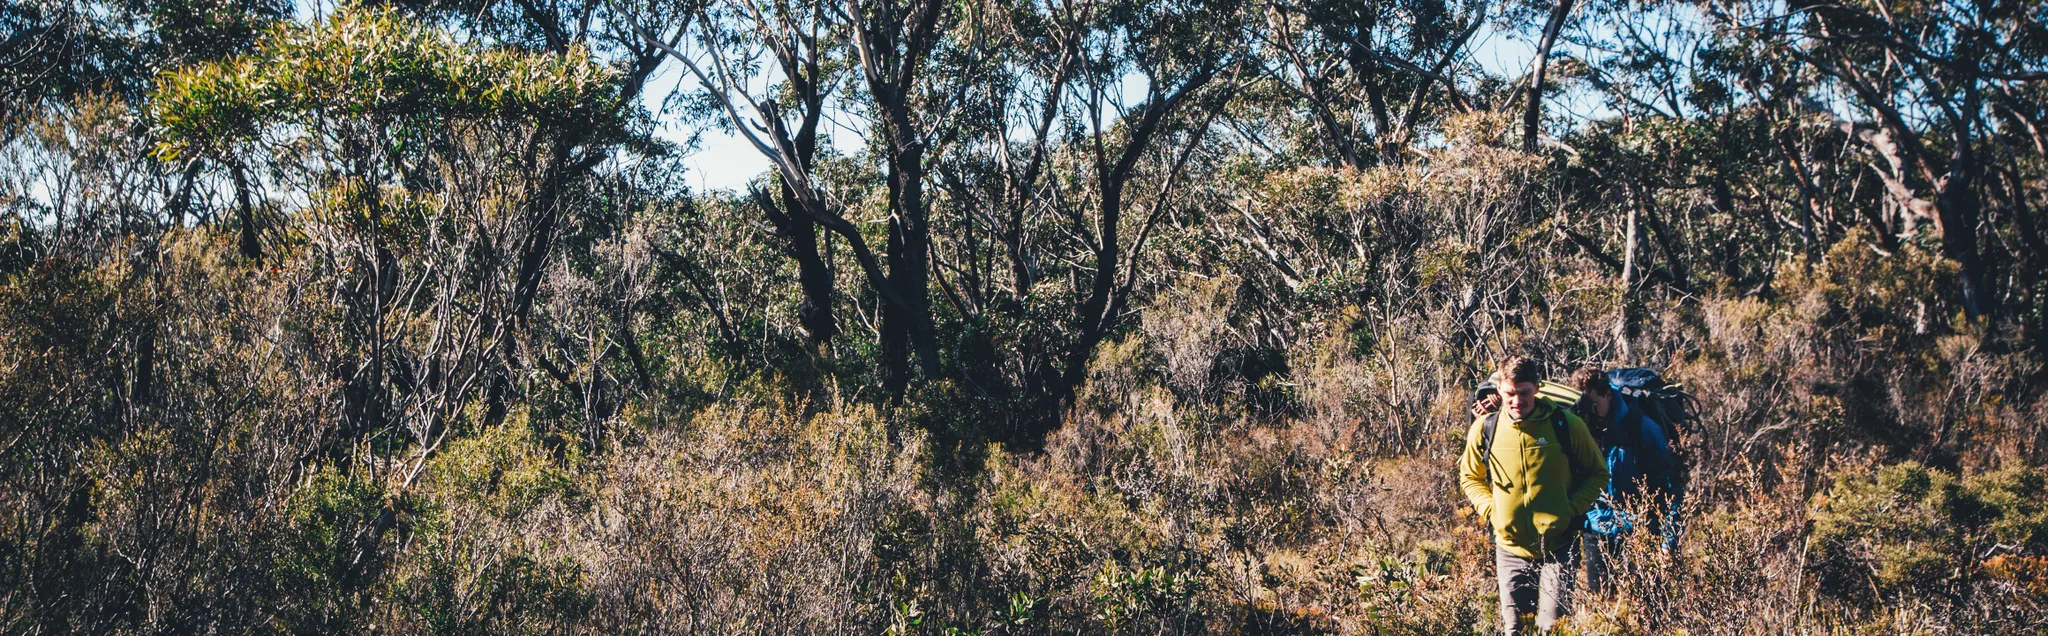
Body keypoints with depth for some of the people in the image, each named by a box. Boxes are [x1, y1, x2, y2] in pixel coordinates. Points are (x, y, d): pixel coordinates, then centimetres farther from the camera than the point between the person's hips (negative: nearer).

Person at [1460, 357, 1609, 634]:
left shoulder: (1565, 424, -9)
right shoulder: (1484, 429, -4)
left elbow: (1597, 473, 4)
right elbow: (1470, 477, 13)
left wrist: (1571, 509, -9)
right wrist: (1490, 508, -4)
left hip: (1558, 546, -2)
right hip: (1510, 546, 2)